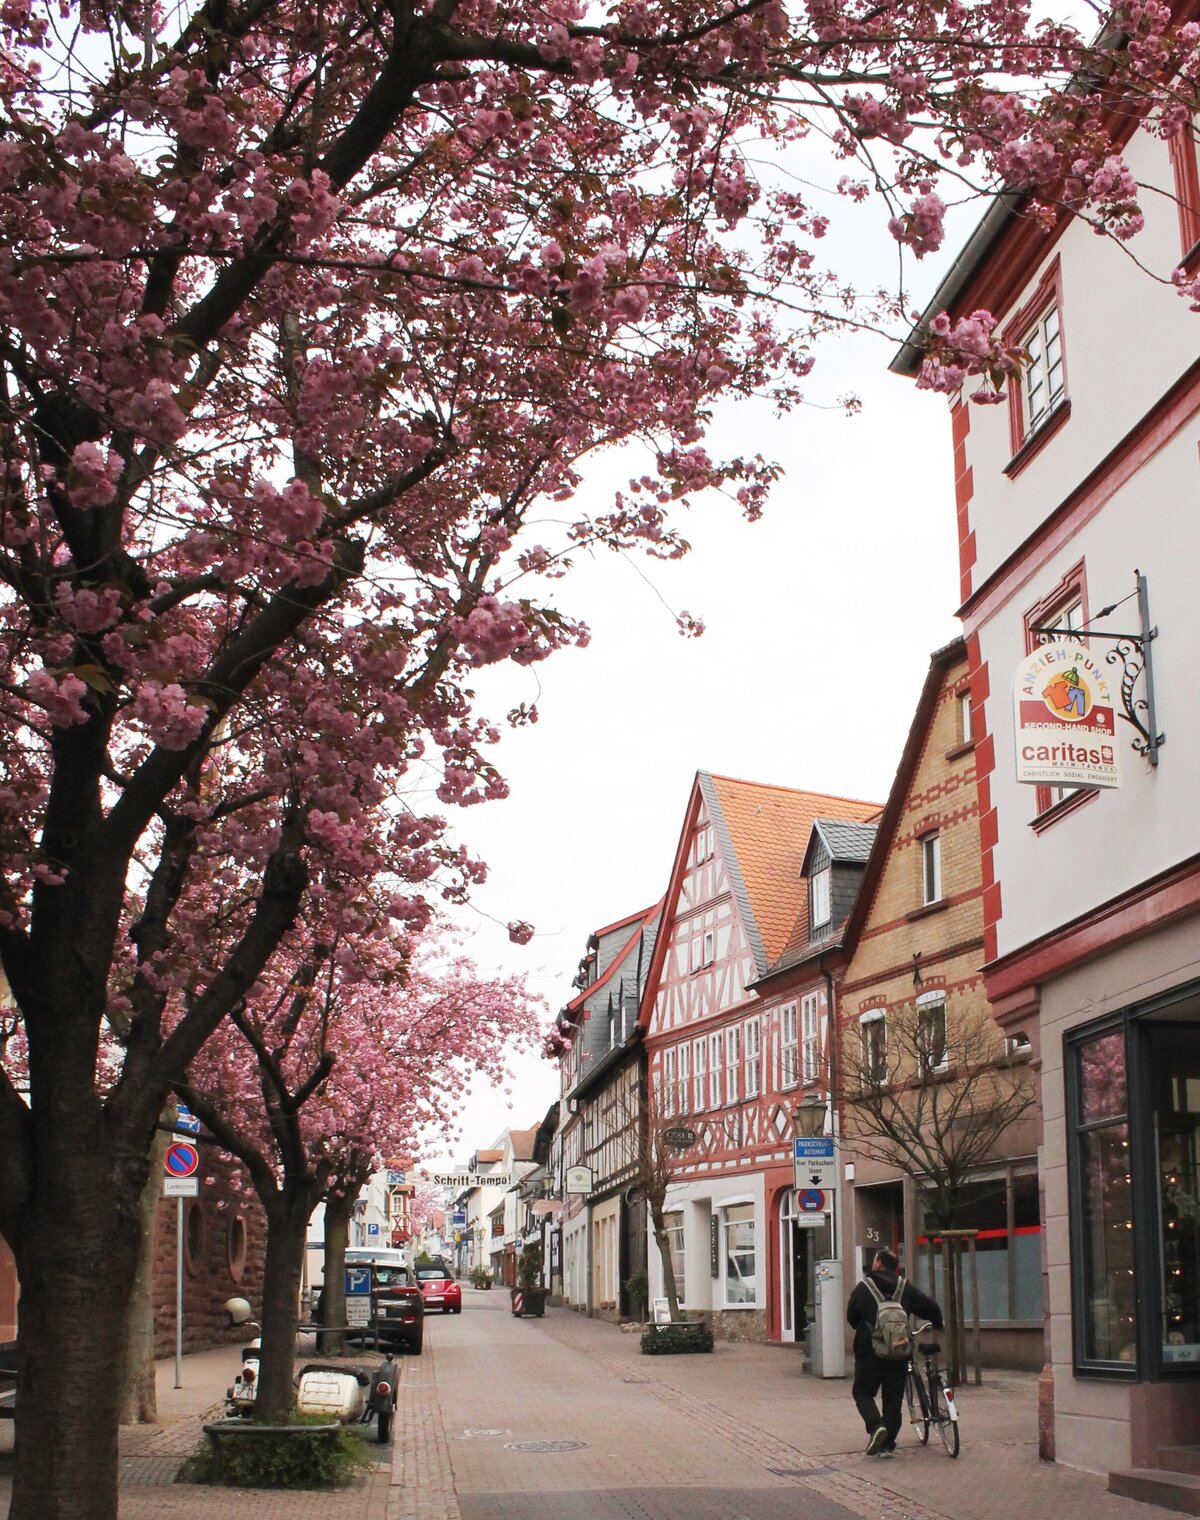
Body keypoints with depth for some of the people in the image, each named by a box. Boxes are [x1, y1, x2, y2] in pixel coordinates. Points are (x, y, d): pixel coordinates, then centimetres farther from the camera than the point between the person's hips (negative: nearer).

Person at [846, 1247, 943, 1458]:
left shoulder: (863, 1287, -2)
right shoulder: (905, 1287, 5)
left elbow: (851, 1317, 4)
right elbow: (931, 1306, 5)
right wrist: (937, 1324, 27)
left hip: (869, 1351, -3)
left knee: (862, 1392, 8)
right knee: (893, 1397, 9)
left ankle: (875, 1426, -16)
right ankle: (887, 1444, 6)